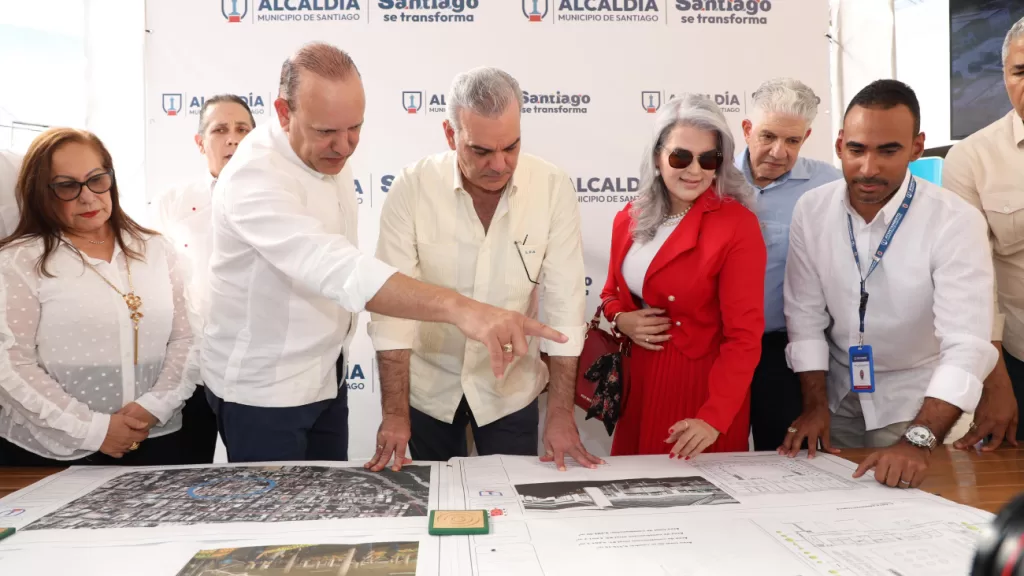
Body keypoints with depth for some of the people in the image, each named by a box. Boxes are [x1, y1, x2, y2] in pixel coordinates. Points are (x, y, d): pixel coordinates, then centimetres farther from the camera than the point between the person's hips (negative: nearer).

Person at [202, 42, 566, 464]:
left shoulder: (331, 156, -2)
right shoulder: (254, 176, -28)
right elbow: (336, 269, -44)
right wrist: (459, 308, -55)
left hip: (324, 378, 7)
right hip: (261, 389, -7)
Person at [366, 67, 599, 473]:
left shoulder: (554, 189, -14)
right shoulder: (411, 188, -16)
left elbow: (564, 301, -13)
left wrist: (561, 413, -14)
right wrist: (394, 412, -17)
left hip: (511, 388, 0)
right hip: (428, 384, 1)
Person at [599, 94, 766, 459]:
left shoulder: (738, 225, -14)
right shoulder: (629, 219, 3)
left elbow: (744, 335, -17)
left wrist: (713, 418, -25)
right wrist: (621, 320, -7)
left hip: (702, 386, -5)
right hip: (637, 383, 5)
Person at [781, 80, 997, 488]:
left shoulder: (955, 222, -22)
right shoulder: (811, 211, -11)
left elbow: (967, 346, -29)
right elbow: (805, 315, -5)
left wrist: (918, 441, -39)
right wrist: (815, 403, -11)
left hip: (919, 402, -3)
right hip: (839, 396, 3)